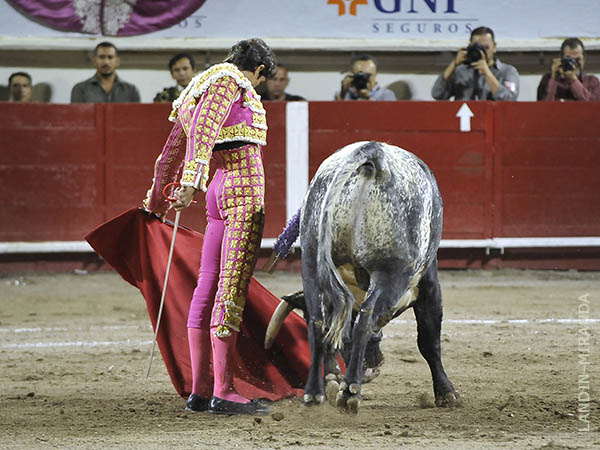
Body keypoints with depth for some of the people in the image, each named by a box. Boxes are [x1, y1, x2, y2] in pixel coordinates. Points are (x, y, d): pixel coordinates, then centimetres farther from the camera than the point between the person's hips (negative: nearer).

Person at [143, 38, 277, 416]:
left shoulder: (200, 88, 24)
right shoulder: (231, 81, -3)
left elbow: (172, 149, 33)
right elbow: (203, 128, -20)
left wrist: (157, 199, 44)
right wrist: (193, 178, -31)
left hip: (220, 189, 10)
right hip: (245, 187, -10)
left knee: (209, 285, 10)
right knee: (233, 286, -12)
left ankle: (200, 390, 14)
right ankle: (223, 392, -15)